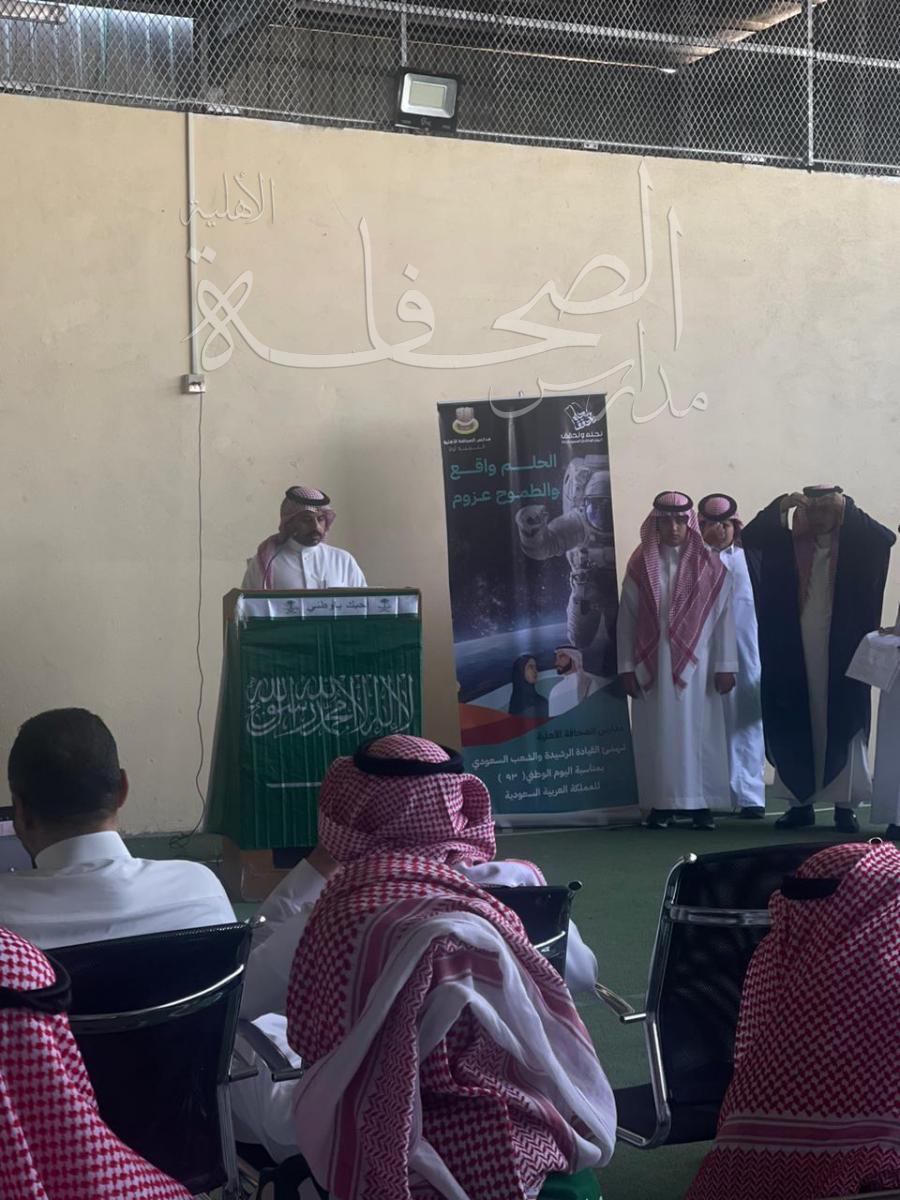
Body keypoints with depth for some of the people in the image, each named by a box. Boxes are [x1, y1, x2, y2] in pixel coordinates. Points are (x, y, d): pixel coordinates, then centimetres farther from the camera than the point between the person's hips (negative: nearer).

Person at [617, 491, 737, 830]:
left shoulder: (710, 566, 2)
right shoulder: (640, 565, 3)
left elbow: (724, 617, 1)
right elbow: (627, 618, 3)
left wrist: (725, 665, -4)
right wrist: (627, 666, -2)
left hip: (695, 664, -1)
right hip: (652, 665, 1)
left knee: (698, 732, 2)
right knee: (657, 734, 3)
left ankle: (701, 804, 9)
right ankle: (661, 805, 9)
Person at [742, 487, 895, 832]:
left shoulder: (854, 548, 3)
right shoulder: (789, 545, 7)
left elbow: (886, 538, -14)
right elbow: (749, 537, -2)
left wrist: (847, 507, -16)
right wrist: (780, 506, -12)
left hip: (841, 652, -2)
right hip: (796, 653, 2)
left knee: (841, 727, 0)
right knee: (797, 728, 3)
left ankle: (844, 805, 5)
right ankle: (801, 802, 11)